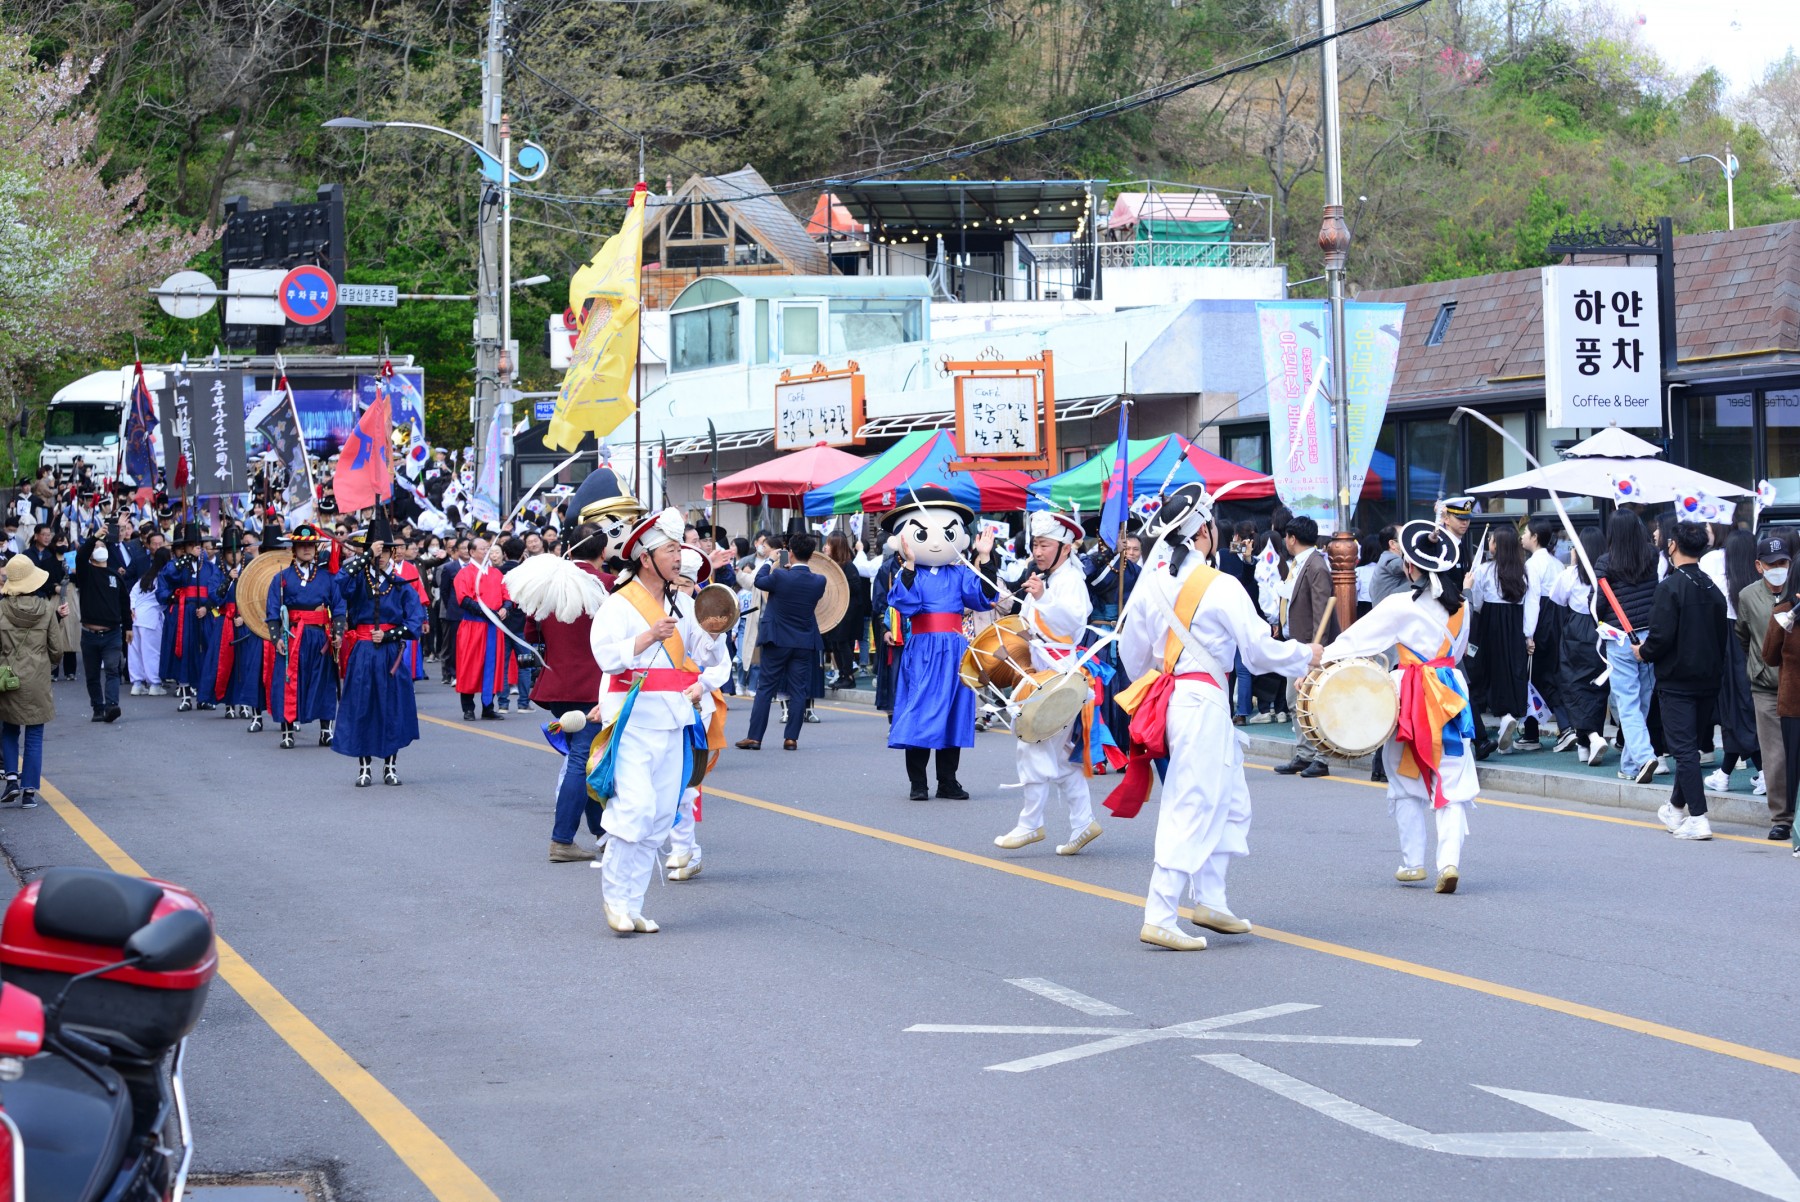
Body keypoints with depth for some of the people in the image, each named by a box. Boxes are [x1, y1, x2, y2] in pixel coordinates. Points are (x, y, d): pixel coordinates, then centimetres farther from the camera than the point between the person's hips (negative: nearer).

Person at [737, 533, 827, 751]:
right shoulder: (818, 582, -7)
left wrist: (769, 563, 22)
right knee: (798, 691, 7)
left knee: (765, 688, 4)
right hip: (805, 642, 2)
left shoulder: (779, 576, -15)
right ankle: (791, 737, 4)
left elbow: (759, 581, 4)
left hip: (776, 642, -2)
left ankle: (754, 737, 3)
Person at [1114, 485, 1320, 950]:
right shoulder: (1220, 587, -14)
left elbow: (1131, 649, 13)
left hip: (1166, 696, 8)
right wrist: (1307, 654, 6)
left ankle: (1210, 900, 19)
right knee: (1192, 809, -6)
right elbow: (1260, 650, -11)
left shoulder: (1151, 580, 6)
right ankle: (1160, 919, -8)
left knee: (1231, 804, 18)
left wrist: (1151, 689, 30)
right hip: (1203, 700, -8)